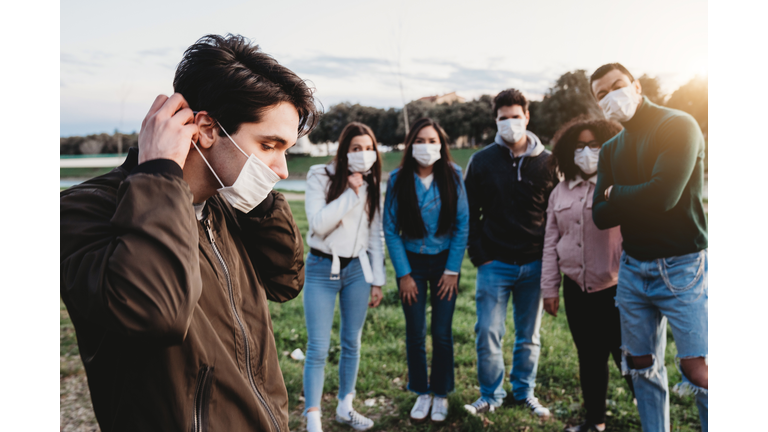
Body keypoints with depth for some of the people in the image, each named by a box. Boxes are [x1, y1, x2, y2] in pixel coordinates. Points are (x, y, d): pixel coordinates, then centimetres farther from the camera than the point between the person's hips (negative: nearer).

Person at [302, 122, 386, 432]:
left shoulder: (371, 185, 6)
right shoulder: (321, 177, -6)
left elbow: (375, 235, 9)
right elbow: (318, 224, -19)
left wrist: (377, 280, 8)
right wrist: (350, 194, -18)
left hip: (357, 268, 4)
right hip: (322, 269, -4)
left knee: (352, 342, 11)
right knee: (318, 348, -4)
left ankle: (345, 407, 28)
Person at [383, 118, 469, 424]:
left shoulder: (452, 175, -6)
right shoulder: (398, 179, -7)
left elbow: (462, 224, -3)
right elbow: (390, 229, -4)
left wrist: (452, 270, -6)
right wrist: (403, 274, -7)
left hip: (444, 261, 0)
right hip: (412, 262, 0)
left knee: (442, 333, 5)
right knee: (415, 334, 6)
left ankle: (441, 394, 24)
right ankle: (422, 393, 24)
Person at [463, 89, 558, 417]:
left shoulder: (547, 162, 3)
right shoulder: (482, 161, 1)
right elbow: (470, 213, 3)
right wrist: (479, 255, -4)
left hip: (534, 265, 1)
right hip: (495, 264, -1)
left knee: (529, 335, 12)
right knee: (488, 332, 0)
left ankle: (524, 392, 30)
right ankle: (491, 395, 19)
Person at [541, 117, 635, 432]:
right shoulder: (561, 191, 8)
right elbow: (551, 242, 10)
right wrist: (549, 288, 8)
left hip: (614, 290, -5)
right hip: (576, 289, 5)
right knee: (589, 358, 16)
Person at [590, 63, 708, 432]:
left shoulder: (679, 126, -7)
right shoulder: (611, 149, 12)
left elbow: (664, 195, -21)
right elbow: (600, 217, 3)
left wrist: (616, 195, -3)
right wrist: (639, 201, -13)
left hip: (681, 267, -6)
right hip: (633, 269, 6)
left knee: (697, 371, -8)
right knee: (642, 366, 12)